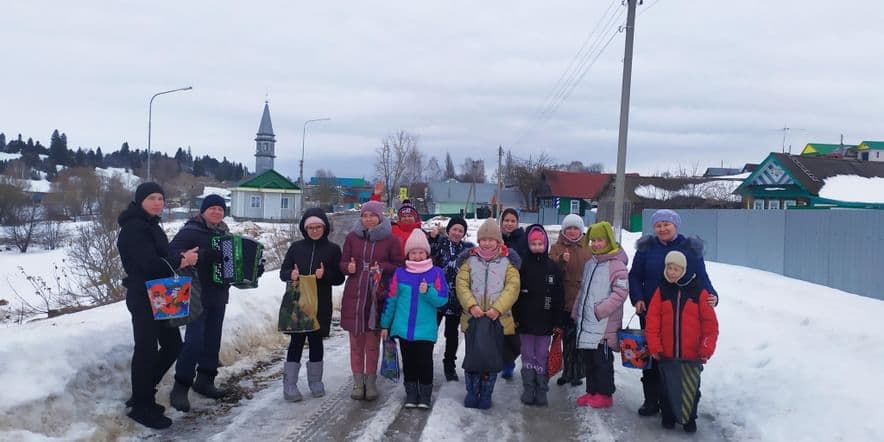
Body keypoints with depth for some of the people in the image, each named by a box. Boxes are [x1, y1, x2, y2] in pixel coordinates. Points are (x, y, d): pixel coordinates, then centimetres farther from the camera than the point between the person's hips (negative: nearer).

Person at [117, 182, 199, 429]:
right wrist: (182, 261, -13)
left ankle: (142, 394, 26)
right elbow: (150, 263, -25)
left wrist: (182, 257, -8)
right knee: (147, 350, -4)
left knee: (172, 345, 14)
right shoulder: (134, 228, -14)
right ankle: (142, 407, 9)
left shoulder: (151, 225, 17)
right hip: (143, 297, -10)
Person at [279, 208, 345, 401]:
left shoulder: (333, 249, 2)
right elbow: (283, 271, 7)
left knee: (316, 340, 9)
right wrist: (291, 274, -15)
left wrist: (325, 275, -18)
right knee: (297, 340, -1)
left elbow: (339, 278, 1)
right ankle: (289, 384, 5)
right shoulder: (296, 247, 5)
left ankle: (315, 381, 22)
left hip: (320, 305, 0)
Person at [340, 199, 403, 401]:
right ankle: (358, 382, 15)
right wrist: (348, 267, -10)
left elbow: (399, 265, 4)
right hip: (353, 296, 2)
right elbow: (342, 263, 12)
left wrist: (382, 267, -13)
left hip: (376, 297, -2)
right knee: (356, 341, 5)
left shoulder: (390, 240, 1)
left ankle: (371, 382, 15)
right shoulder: (352, 237, 7)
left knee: (372, 342, 4)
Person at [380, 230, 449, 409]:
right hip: (403, 328, 2)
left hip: (426, 329, -2)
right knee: (408, 362, 12)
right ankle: (411, 394, 24)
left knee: (424, 362, 2)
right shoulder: (400, 273, 2)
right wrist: (385, 325, 10)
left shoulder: (436, 273, -3)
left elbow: (442, 299, -6)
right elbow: (391, 300, 7)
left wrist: (428, 292, -23)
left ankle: (425, 395, 17)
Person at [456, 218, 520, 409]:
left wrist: (498, 308, -19)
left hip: (498, 319, 0)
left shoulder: (508, 261, 2)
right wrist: (471, 305, -18)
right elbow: (462, 284, -2)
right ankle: (471, 393, 22)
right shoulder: (469, 259, 5)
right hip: (473, 317, 1)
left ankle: (486, 394, 20)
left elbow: (512, 287, -6)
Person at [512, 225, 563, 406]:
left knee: (542, 356, 6)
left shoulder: (553, 267, 2)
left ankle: (541, 390, 13)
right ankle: (528, 389, 15)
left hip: (545, 321, 0)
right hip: (525, 320, 0)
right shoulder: (522, 266, 0)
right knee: (528, 355, 8)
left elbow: (559, 297, 2)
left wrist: (558, 322, -1)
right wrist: (515, 317, -5)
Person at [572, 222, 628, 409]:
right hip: (586, 323, 8)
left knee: (603, 359, 1)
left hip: (605, 324, -8)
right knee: (588, 359, 14)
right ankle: (592, 391, 25)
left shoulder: (617, 265, -12)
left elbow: (621, 293, -18)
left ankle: (605, 394, 14)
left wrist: (600, 310, -19)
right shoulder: (590, 264, 14)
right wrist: (577, 312, 18)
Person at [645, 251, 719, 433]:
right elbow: (652, 321, -3)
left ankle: (690, 419, 29)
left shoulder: (699, 291, -5)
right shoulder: (662, 290, -1)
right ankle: (668, 416, 30)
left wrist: (706, 350, -9)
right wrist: (654, 347, -8)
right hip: (666, 355, 1)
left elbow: (710, 324, -4)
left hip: (692, 355, -1)